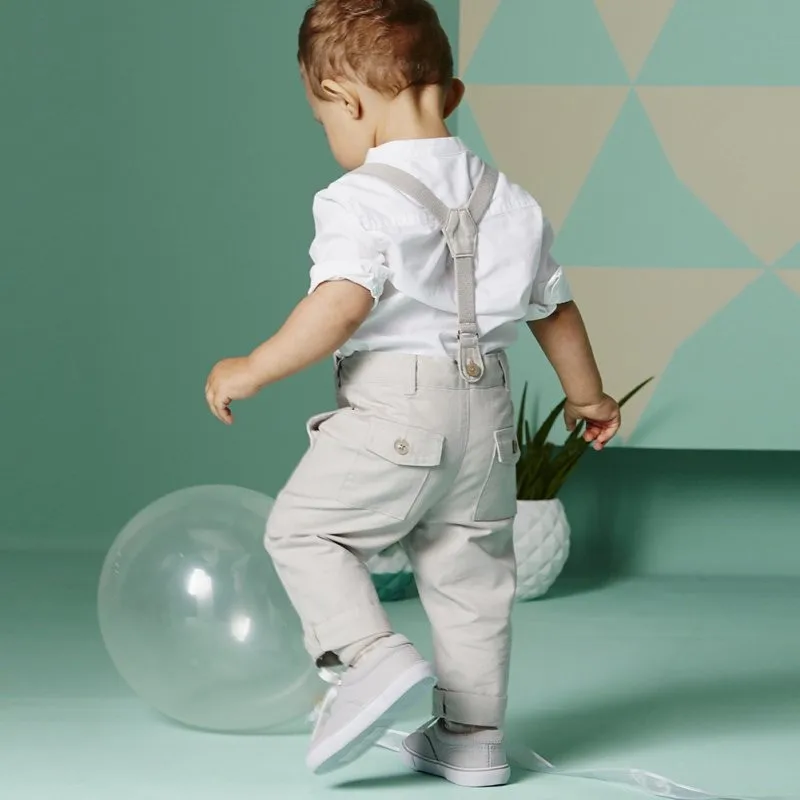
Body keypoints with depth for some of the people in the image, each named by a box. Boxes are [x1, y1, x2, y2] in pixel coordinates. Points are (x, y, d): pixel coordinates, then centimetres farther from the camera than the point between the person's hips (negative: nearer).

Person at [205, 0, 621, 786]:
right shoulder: (504, 198, 11)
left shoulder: (362, 199, -12)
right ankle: (470, 737, 22)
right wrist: (587, 396, 31)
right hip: (485, 405, 7)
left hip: (394, 405, -7)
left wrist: (251, 370, -16)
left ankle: (371, 654, -9)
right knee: (470, 571, 15)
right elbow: (555, 308, 17)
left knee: (302, 528, 9)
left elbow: (340, 308, -26)